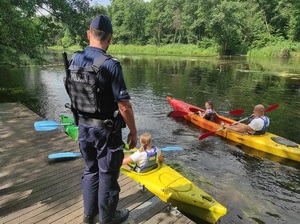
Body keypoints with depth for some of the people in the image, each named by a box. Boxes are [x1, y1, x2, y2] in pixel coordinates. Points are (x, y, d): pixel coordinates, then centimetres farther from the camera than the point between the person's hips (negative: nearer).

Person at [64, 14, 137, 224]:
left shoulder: (73, 61, -1)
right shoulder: (110, 64, -21)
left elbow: (73, 95, 10)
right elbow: (124, 107, -21)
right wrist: (133, 132, -9)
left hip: (83, 127, 6)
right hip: (106, 130, -6)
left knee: (90, 170, 24)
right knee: (107, 176, 13)